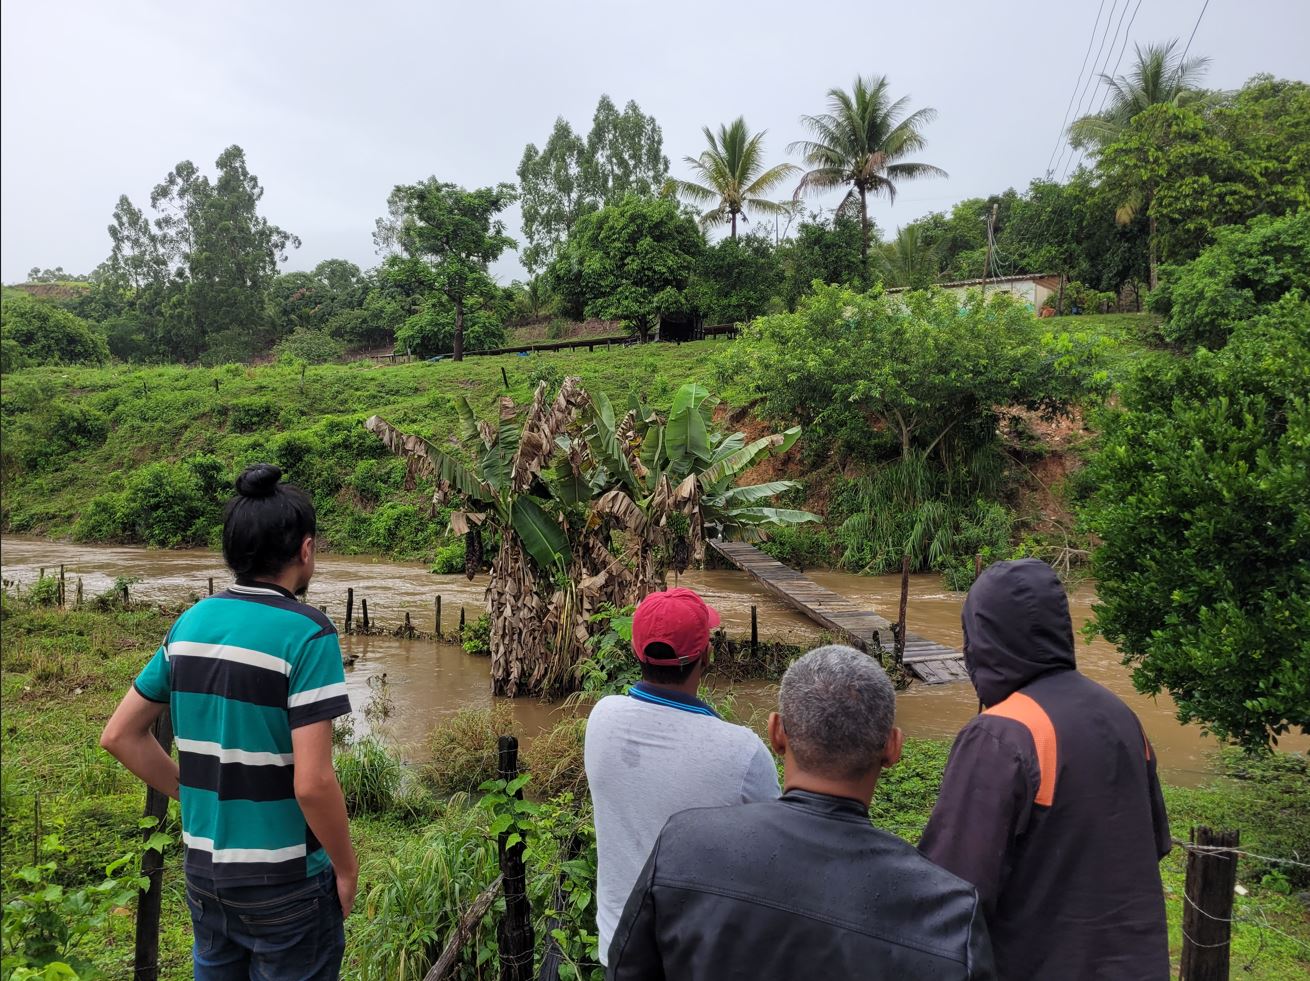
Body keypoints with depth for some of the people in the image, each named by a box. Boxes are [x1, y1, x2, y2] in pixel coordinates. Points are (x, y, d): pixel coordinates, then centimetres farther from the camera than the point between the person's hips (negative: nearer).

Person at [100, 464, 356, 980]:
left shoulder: (191, 622, -1)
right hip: (284, 880, -6)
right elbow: (312, 782, -24)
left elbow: (120, 734, 6)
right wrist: (346, 869, -10)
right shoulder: (307, 633, -21)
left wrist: (194, 794, 12)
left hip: (203, 870, 6)